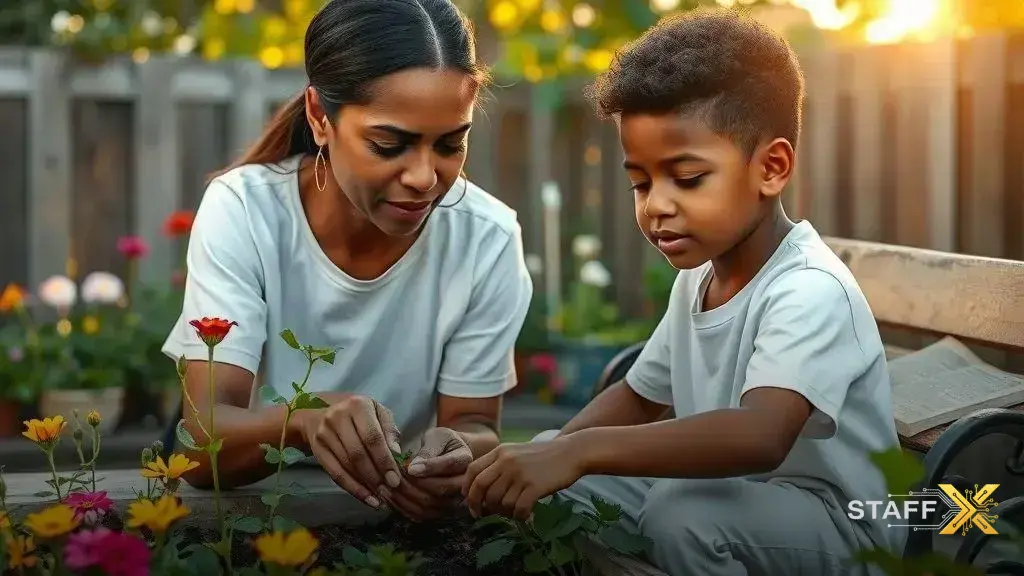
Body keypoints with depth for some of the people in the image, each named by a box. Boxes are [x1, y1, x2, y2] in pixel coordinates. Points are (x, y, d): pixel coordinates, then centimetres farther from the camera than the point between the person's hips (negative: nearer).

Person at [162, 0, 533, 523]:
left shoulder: (488, 239, -14)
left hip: (408, 515, 1)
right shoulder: (241, 214, -18)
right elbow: (204, 445, -24)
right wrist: (304, 420, -45)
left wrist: (457, 455, -31)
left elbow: (474, 427, -7)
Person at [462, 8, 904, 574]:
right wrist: (554, 452, -4)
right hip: (729, 494, 8)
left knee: (684, 511, -34)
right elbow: (640, 396, 16)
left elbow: (759, 436, -42)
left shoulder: (809, 291, -25)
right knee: (550, 483, 0)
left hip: (838, 525, -8)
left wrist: (580, 450, -48)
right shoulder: (697, 276, 4)